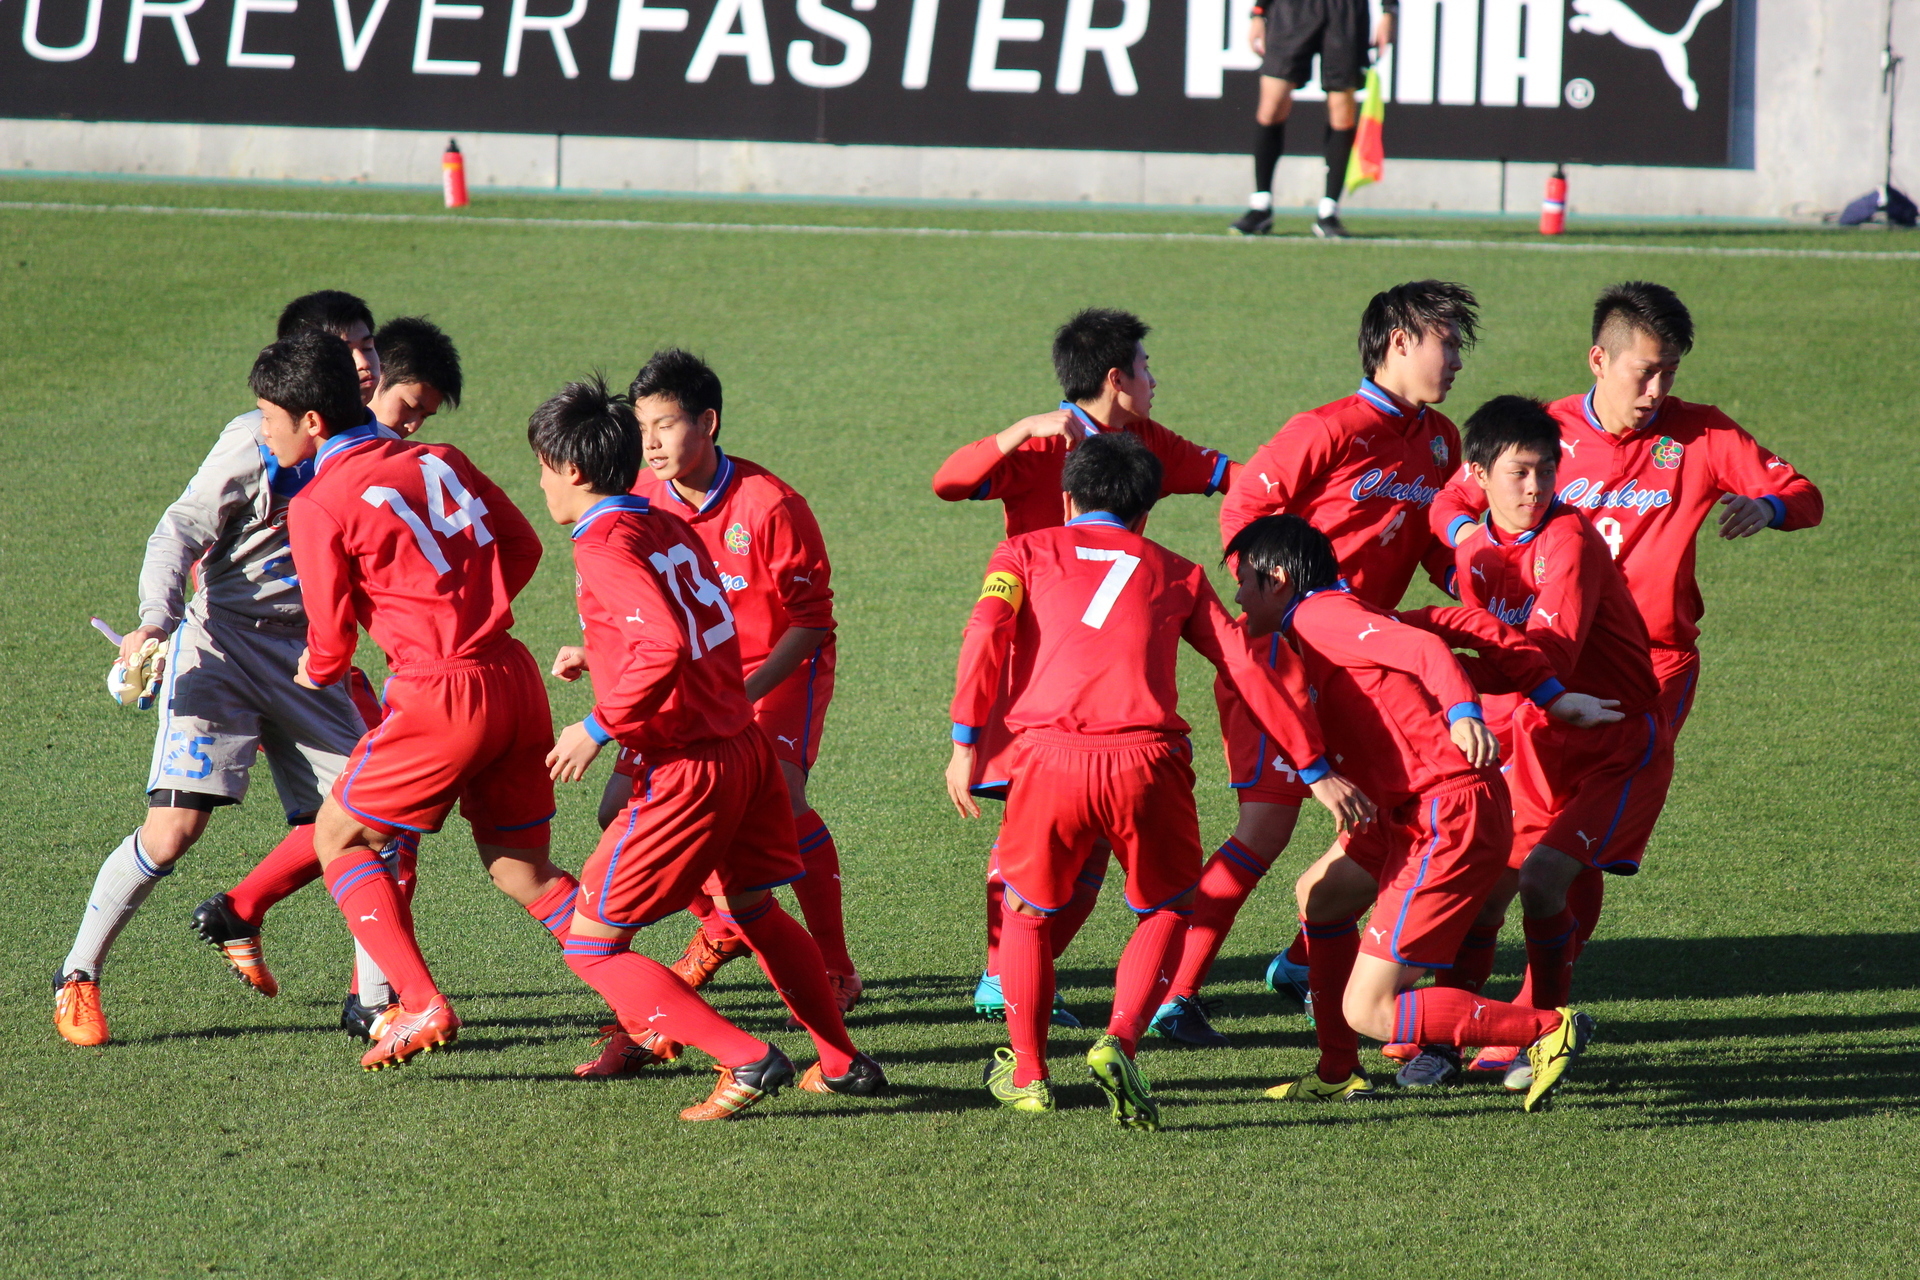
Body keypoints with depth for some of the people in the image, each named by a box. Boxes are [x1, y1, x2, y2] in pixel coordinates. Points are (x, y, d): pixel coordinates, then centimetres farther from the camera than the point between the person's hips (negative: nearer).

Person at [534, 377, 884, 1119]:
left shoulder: (604, 546, -16)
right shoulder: (667, 525, 10)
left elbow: (666, 647, -29)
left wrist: (599, 727, -20)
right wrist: (599, 659, 22)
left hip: (686, 770, -9)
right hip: (743, 745, 9)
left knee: (591, 946, -1)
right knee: (752, 910, 29)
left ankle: (745, 1060, -8)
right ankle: (843, 1065, 35)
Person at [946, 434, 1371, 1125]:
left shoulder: (1026, 552, 21)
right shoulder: (1176, 574, 24)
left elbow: (986, 634, 1)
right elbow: (1249, 668, 18)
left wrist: (965, 743, -2)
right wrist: (1316, 769, 19)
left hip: (1052, 756, 0)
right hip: (1148, 758, 0)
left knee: (1026, 907, 24)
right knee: (1166, 909, 21)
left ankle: (1026, 1074, 23)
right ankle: (1119, 1043, -2)